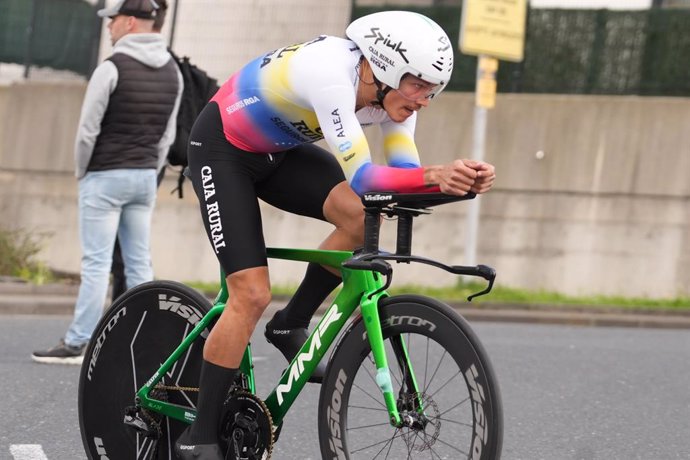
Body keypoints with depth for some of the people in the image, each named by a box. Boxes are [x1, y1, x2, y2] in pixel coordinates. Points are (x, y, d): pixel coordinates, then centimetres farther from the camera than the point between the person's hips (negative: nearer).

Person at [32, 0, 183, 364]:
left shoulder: (112, 68, -14)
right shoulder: (172, 72, 7)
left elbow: (88, 130, -13)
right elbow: (167, 133, 10)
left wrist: (81, 170, 2)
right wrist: (149, 172, 15)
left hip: (105, 176, -6)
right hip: (145, 177, 6)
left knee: (96, 262, -6)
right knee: (139, 262, 8)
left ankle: (77, 344, -5)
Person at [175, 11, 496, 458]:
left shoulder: (392, 92, -13)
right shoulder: (330, 73, -36)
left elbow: (404, 173, -15)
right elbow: (361, 178, -39)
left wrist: (459, 179, -33)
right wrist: (434, 175, -50)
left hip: (280, 151, 7)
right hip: (223, 150, -7)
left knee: (363, 216, -19)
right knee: (252, 295, -15)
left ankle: (291, 326, 1)